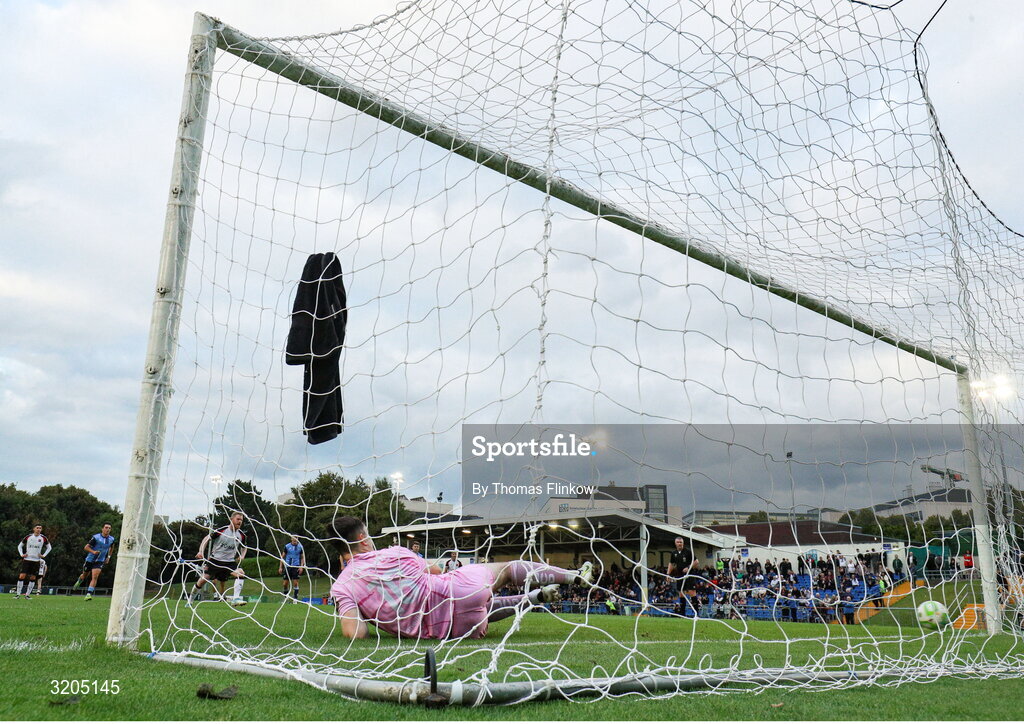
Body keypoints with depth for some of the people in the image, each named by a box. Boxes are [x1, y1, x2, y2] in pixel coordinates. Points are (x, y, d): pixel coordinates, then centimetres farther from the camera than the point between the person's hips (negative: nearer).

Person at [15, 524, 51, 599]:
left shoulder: (43, 538, 1)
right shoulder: (28, 537, 0)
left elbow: (49, 547, 14)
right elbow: (20, 546, 13)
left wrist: (43, 555, 2)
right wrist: (21, 554, -1)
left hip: (36, 561, 1)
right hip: (27, 559, -1)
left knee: (33, 578, 2)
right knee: (22, 576, -10)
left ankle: (27, 594, 10)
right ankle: (17, 593, -1)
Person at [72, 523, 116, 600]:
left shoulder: (111, 539, -4)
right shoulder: (96, 537, -17)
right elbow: (86, 547, -14)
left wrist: (108, 557, 12)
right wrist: (93, 551, -30)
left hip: (99, 561, 1)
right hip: (90, 559, -1)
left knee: (95, 577, -17)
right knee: (85, 575, 21)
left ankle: (88, 594, -18)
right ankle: (78, 583, 54)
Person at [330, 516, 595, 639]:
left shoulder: (340, 588, -4)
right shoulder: (394, 553, -5)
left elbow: (356, 634, -15)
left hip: (444, 628, 3)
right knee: (510, 568, 23)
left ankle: (536, 596, 46)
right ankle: (577, 576, 40)